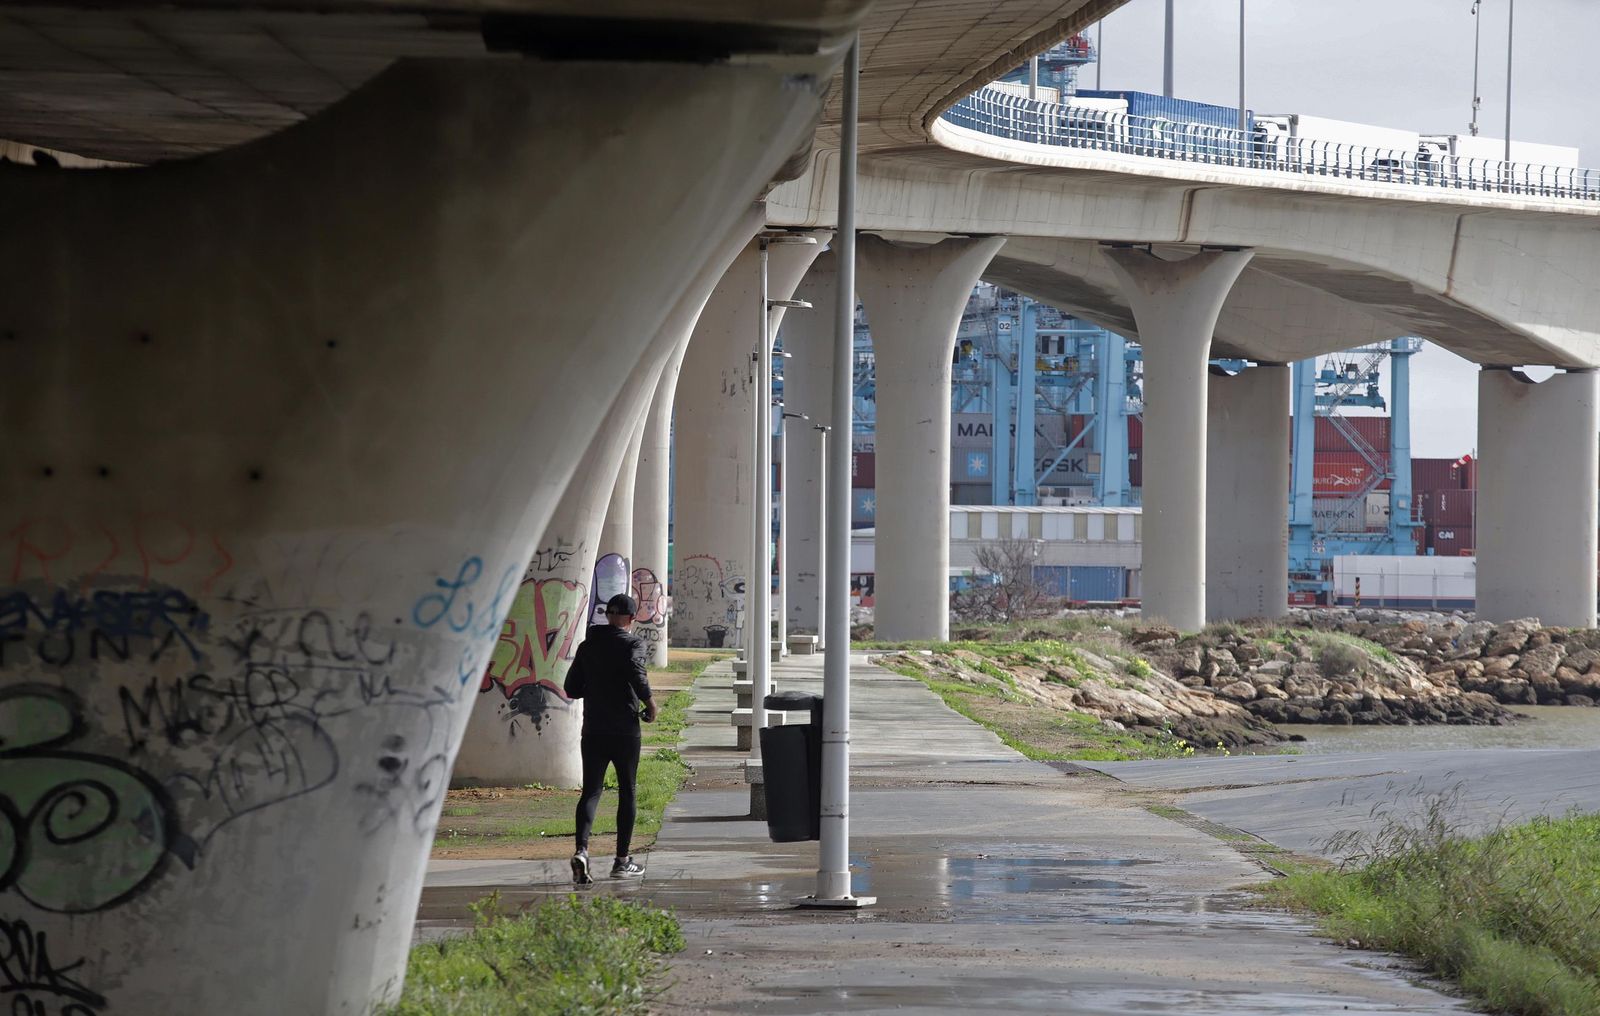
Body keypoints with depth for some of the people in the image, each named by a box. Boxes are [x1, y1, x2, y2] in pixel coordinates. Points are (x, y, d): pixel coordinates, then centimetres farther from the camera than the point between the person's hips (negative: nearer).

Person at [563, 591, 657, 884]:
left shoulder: (587, 646, 9)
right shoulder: (634, 644, -5)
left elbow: (572, 689, 11)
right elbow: (635, 671, -25)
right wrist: (650, 704, -12)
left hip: (593, 730, 3)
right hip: (625, 730, -3)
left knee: (590, 791, 1)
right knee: (626, 792, 9)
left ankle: (581, 850, -22)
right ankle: (622, 860, 13)